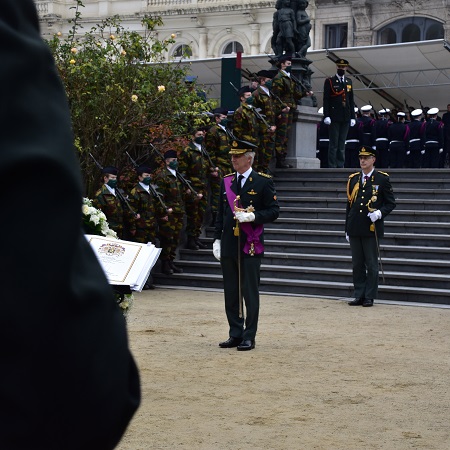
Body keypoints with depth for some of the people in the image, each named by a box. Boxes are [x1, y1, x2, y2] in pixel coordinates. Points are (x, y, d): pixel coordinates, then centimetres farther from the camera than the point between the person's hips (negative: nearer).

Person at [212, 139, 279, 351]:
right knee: (231, 292, 8)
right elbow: (221, 213, 15)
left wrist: (252, 216, -19)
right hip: (229, 245, 5)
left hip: (251, 246, -5)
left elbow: (274, 210, -4)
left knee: (250, 292, -1)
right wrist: (217, 240, 10)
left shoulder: (263, 182, -3)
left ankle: (249, 337, 5)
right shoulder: (226, 181, 12)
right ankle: (235, 334, 16)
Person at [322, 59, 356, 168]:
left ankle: (340, 166, 9)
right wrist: (326, 116, -12)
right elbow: (326, 100, -4)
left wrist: (352, 117, 10)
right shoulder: (329, 81, 1)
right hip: (334, 117, -4)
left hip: (346, 117, 5)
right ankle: (332, 167, -3)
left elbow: (351, 100, 16)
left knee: (342, 143, 6)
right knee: (334, 143, -5)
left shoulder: (349, 82, 15)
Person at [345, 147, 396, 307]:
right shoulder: (353, 179, 12)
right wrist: (347, 229, 14)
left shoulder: (382, 179, 0)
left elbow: (391, 203, 2)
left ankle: (369, 297, 6)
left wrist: (379, 213, -17)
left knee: (371, 265, 1)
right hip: (355, 230, 4)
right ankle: (359, 296, 14)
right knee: (357, 264, 7)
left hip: (372, 229, -4)